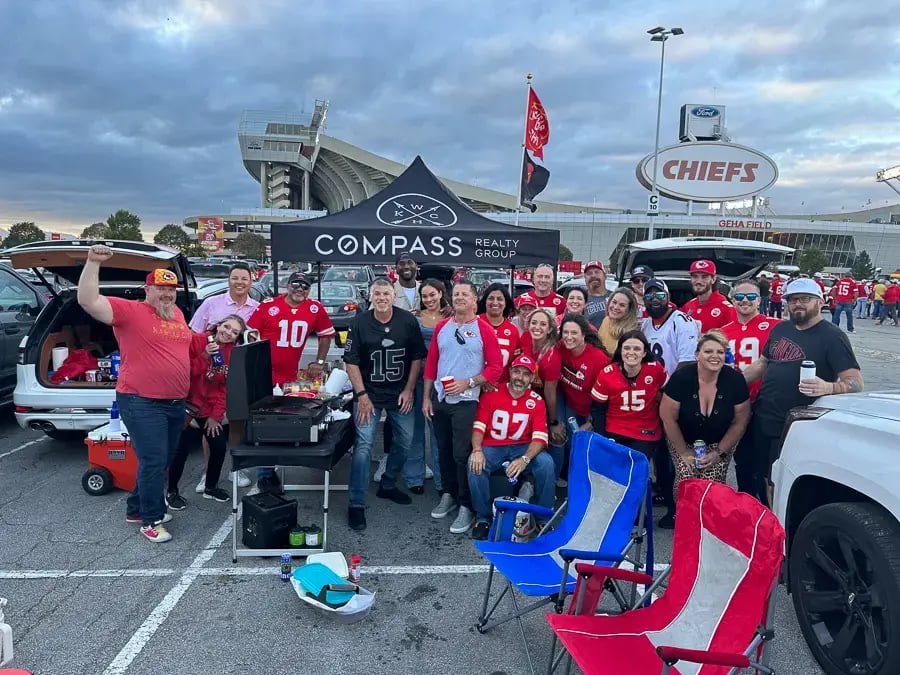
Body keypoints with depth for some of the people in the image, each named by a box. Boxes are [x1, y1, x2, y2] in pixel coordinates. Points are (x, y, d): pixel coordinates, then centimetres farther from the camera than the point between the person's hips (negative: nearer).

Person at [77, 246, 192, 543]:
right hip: (142, 403, -8)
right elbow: (88, 301, -22)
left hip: (176, 403, 8)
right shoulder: (129, 310, -10)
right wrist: (93, 262, -27)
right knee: (153, 461, -5)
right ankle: (151, 520, 12)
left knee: (161, 461, 18)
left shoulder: (178, 314, 12)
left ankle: (137, 508, 36)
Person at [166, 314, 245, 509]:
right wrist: (204, 356, -29)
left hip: (211, 410, 5)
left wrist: (216, 415, -2)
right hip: (188, 406, -5)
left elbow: (225, 387, 1)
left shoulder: (233, 353, -1)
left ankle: (210, 487, 28)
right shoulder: (196, 340, -14)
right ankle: (172, 491, 17)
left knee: (220, 448, 7)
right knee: (181, 450, -4)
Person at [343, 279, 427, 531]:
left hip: (401, 394, 3)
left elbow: (417, 357, 3)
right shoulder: (359, 323, -8)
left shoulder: (408, 321, -4)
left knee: (405, 442, 11)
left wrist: (409, 389, -3)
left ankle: (387, 486, 34)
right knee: (364, 446, -9)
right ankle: (356, 504, 2)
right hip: (369, 394, -2)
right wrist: (362, 395, -11)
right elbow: (350, 361, -5)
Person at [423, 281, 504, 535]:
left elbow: (496, 366, -9)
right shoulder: (441, 327, 6)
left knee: (462, 454, -2)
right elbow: (431, 363, 9)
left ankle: (466, 506, 11)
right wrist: (426, 397, 7)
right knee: (444, 451, 15)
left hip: (466, 402, -5)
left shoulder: (484, 330, -7)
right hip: (440, 400, 5)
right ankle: (449, 495, 32)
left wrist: (467, 383, -17)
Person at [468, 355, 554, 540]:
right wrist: (477, 450, -26)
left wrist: (524, 459, -31)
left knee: (546, 463, -27)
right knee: (475, 464, -30)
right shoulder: (491, 394, -4)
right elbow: (478, 426, -6)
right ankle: (483, 518, -10)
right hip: (492, 447, 0)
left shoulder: (536, 401, -4)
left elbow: (540, 437, -13)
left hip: (522, 448, 1)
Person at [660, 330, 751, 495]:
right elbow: (668, 418, -12)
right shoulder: (681, 378, -21)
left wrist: (719, 452, -5)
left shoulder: (735, 380, -15)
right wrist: (684, 452, -7)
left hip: (721, 443, 1)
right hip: (683, 441, -1)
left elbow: (740, 422, -4)